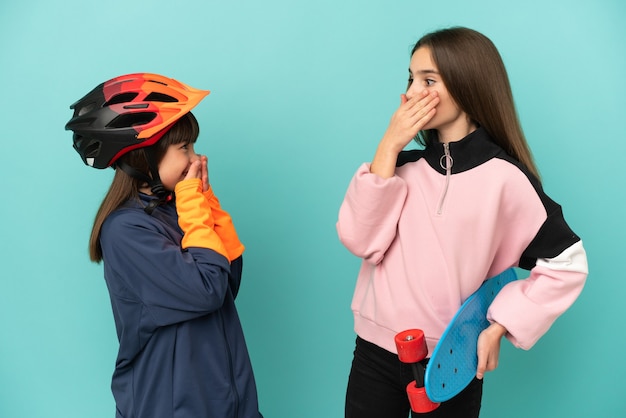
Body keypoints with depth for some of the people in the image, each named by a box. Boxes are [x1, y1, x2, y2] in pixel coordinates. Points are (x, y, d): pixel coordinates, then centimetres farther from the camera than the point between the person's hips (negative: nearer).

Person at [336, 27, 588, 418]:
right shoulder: (404, 164, 0)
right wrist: (388, 146, -16)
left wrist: (498, 328, -9)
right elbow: (359, 240, -13)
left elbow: (567, 263, -6)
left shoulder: (502, 177, -11)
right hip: (376, 351, 3)